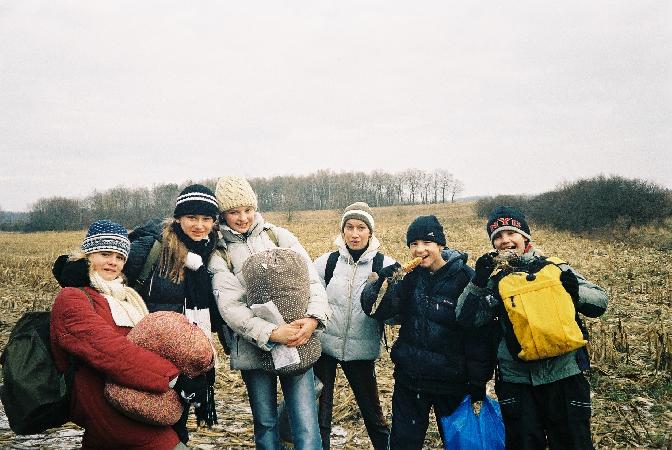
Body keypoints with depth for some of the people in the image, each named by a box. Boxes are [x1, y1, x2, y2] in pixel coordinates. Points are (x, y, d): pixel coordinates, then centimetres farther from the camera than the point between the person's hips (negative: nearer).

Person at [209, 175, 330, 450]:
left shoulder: (279, 236, 5)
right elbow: (230, 305, -10)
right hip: (254, 349, 0)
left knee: (307, 428, -2)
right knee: (265, 423, 14)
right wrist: (271, 333, -23)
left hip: (297, 344, 0)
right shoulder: (219, 252, 0)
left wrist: (314, 317, -18)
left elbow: (311, 278, 0)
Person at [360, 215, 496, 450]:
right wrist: (380, 281, -27)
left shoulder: (464, 278, -14)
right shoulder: (409, 276, -2)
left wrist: (478, 382, -10)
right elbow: (375, 310, -8)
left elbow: (478, 332, -13)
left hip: (451, 380, -3)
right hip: (409, 378, 3)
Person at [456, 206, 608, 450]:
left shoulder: (555, 269, 0)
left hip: (564, 376, -1)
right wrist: (478, 282, -17)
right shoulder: (496, 281, 5)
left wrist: (575, 292, -22)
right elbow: (466, 318, -4)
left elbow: (600, 302, -2)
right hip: (517, 381, 2)